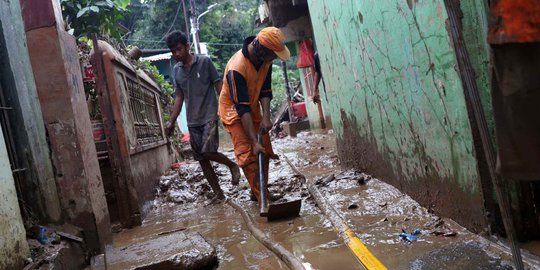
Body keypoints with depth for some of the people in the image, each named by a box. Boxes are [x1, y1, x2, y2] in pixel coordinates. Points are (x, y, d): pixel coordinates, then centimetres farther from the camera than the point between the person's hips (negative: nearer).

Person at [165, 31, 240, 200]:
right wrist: (172, 121, 10)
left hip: (209, 116, -5)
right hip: (192, 121, 5)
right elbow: (179, 97, 14)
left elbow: (219, 86, -4)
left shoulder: (204, 61, -5)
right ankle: (219, 194, 15)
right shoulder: (176, 70, 9)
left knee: (208, 152, -20)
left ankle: (232, 165, 9)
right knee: (201, 159, 4)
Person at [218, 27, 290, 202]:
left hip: (253, 109, 8)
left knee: (265, 151, 8)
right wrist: (254, 141, -35)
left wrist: (266, 116, -24)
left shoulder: (265, 59, -12)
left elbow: (265, 90, -8)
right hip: (234, 112, -7)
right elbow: (242, 109, -34)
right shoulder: (237, 68, -34)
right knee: (248, 155, -14)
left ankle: (258, 192, 20)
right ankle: (262, 198, -11)